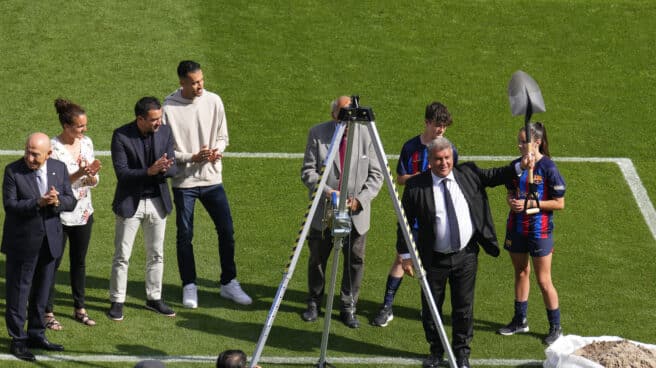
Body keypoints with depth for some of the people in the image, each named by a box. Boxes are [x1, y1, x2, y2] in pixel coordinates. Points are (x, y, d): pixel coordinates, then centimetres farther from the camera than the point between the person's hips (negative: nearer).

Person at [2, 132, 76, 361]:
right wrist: (38, 203, -29)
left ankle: (36, 336, 28)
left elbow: (71, 201, 1)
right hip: (23, 242, -4)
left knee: (41, 292, 15)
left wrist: (57, 201, -21)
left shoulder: (59, 169, 1)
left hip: (49, 242, 4)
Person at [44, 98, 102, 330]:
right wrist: (78, 174, -27)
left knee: (79, 261, 15)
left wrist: (92, 174, -17)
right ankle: (48, 312, 10)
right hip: (60, 215, -6)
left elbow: (93, 183, 6)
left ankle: (79, 308, 25)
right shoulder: (54, 147, -17)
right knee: (53, 262, 2)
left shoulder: (86, 143, 2)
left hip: (83, 213, 6)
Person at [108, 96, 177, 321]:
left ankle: (154, 298, 27)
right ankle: (117, 301, 13)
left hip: (157, 201, 4)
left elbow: (173, 169, -2)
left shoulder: (164, 132, -4)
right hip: (130, 202, -4)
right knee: (122, 256, 2)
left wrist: (164, 168, -26)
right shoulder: (121, 136, -16)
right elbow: (121, 172, -20)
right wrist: (150, 171, -32)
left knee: (156, 254, 14)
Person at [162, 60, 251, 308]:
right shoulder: (169, 108, -11)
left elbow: (222, 136, 8)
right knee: (185, 235, 5)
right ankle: (189, 286, 18)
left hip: (212, 178, 3)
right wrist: (192, 158, -19)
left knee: (227, 231, 4)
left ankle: (229, 283, 19)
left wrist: (217, 151, -13)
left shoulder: (213, 101, -1)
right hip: (184, 181, -3)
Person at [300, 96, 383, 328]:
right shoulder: (317, 133, -5)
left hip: (356, 213, 0)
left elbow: (376, 175, -2)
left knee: (355, 260, 4)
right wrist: (327, 191, -21)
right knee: (317, 259, 12)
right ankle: (314, 303, 31)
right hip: (323, 211, 0)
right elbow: (308, 171, -5)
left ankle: (348, 307, 19)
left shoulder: (366, 135, -4)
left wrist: (361, 199, -16)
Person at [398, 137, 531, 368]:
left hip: (466, 256, 2)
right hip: (434, 260, -2)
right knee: (431, 308, 11)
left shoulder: (468, 174, -2)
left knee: (463, 308, 10)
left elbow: (494, 177, 12)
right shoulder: (416, 186, -11)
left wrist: (519, 167, -3)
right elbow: (406, 222, -4)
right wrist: (405, 255, -4)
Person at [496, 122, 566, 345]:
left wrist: (531, 203, -19)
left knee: (544, 280, 0)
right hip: (516, 227, 6)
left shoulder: (548, 168, -15)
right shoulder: (516, 165, 3)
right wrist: (512, 201, -7)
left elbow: (559, 203, -12)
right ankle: (520, 321, 29)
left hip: (539, 230, -6)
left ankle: (555, 327, 12)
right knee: (521, 273, 17)